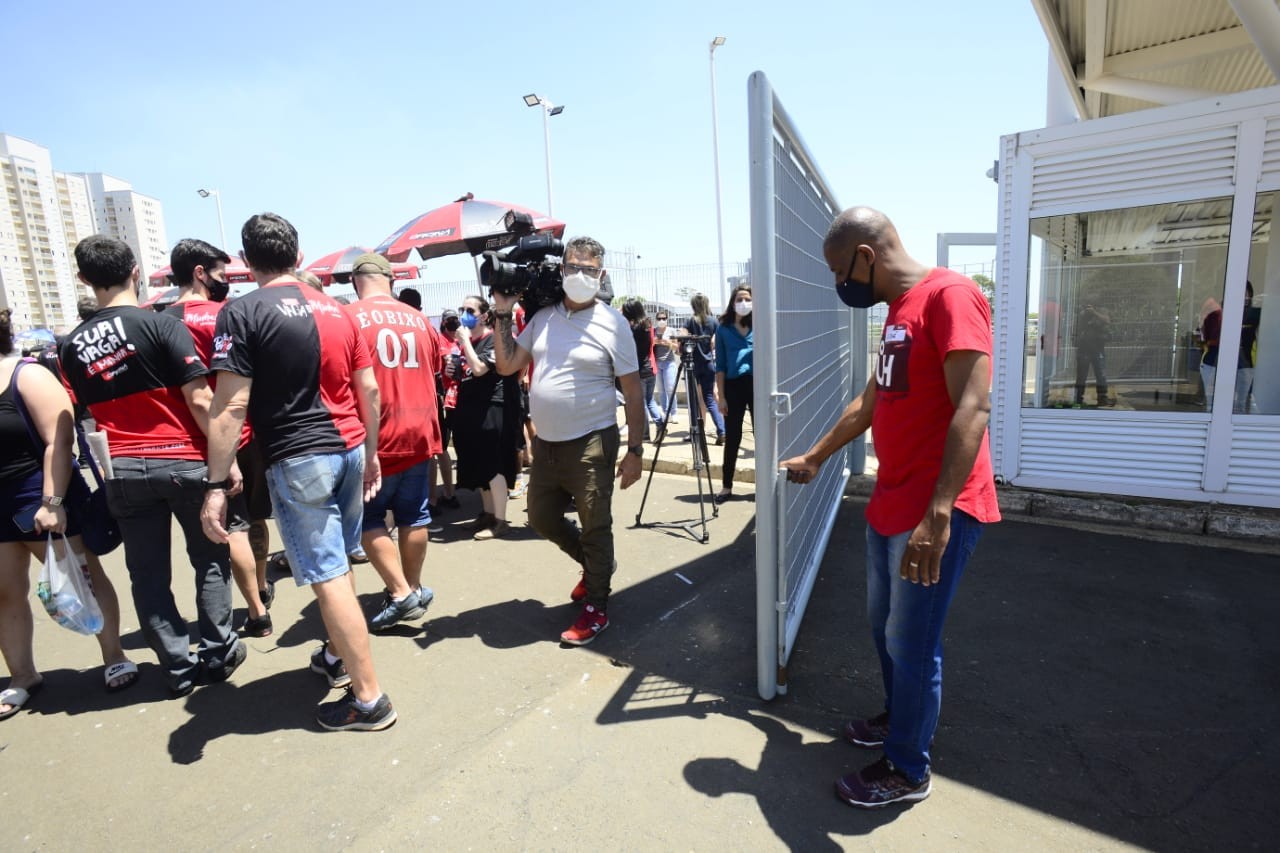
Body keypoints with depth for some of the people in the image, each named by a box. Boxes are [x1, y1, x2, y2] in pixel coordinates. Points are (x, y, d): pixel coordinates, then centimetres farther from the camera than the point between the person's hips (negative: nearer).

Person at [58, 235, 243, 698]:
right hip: (183, 461, -4)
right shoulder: (161, 325, -9)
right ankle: (218, 652, 18)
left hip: (124, 470, 4)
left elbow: (91, 410, 9)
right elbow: (199, 401, -14)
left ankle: (179, 666, 18)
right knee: (210, 559, 11)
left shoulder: (71, 346, 7)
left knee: (147, 572, 11)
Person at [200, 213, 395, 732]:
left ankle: (369, 699, 6)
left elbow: (232, 406, -14)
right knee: (340, 563, 20)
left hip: (299, 459, -6)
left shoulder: (242, 313, -7)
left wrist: (217, 483, -10)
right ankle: (338, 656, 38)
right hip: (350, 449, 7)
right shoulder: (335, 310, 11)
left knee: (328, 576, -1)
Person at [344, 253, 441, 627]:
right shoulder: (418, 319, 7)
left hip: (375, 436, -5)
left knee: (369, 519, 9)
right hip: (419, 432, 5)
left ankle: (401, 593, 5)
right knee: (414, 516, 13)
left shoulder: (348, 317, -8)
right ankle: (414, 589, 25)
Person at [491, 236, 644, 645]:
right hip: (545, 443, 6)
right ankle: (594, 564, 42)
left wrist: (634, 449, -11)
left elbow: (633, 392, -8)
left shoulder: (612, 324, -8)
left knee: (595, 529, 5)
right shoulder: (542, 317, 7)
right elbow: (506, 365, 7)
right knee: (541, 518, 18)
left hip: (591, 444, -6)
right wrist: (503, 313, 2)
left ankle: (596, 608, 24)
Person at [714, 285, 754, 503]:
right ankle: (726, 487, 17)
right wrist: (721, 396, -1)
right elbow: (720, 365, 5)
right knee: (732, 438, 6)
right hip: (733, 386, 1)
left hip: (757, 384, 0)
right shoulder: (723, 329, 6)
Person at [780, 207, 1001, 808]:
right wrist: (814, 458, 29)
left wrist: (939, 514, -29)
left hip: (935, 513, -9)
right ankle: (898, 719, 42)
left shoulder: (949, 295, -15)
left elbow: (972, 408, -24)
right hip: (889, 504, 9)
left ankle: (908, 770, 25)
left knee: (911, 643, 5)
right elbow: (869, 403, 23)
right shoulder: (898, 309, 14)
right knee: (884, 626, 21)